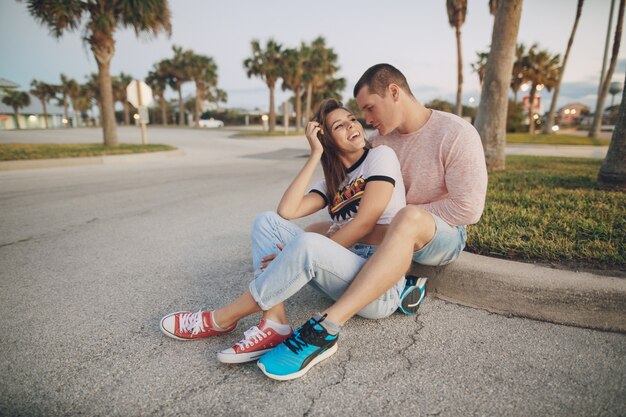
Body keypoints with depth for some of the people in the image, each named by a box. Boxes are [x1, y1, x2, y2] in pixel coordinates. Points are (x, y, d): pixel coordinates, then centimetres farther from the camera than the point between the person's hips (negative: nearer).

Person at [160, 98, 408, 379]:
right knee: (267, 221, -3)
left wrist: (298, 256, -14)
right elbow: (287, 211, -2)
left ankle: (221, 319, -13)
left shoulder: (381, 155, 1)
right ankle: (274, 325, -19)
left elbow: (364, 222, -13)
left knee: (309, 244, -35)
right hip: (344, 275, 6)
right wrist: (315, 154, 0)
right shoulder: (333, 182, 17)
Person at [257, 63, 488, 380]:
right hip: (392, 230, 7)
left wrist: (404, 212, -15)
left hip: (444, 235, -6)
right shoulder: (382, 140, 4)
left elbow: (468, 208, -18)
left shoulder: (456, 134, -13)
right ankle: (394, 286, -11)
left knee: (409, 219, -43)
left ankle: (327, 327, -48)